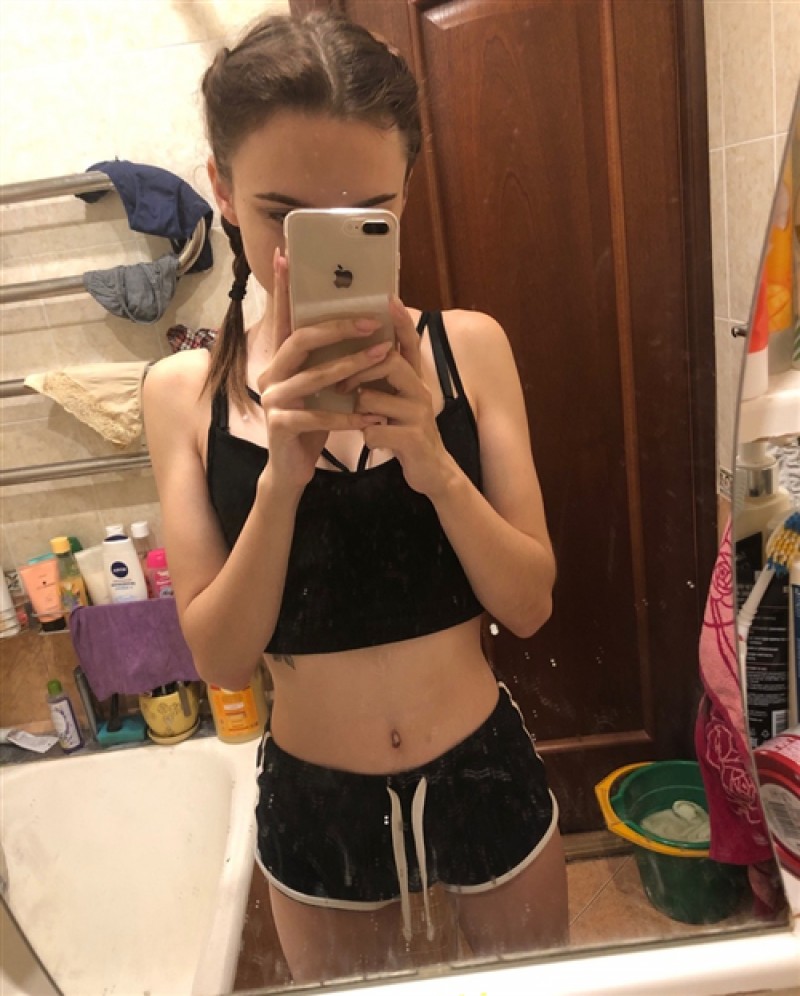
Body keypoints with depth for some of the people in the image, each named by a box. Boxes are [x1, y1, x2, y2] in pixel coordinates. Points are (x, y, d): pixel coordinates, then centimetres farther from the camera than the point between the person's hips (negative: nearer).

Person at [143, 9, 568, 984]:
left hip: (484, 770, 1)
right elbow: (219, 658, -14)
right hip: (314, 800, 0)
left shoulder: (467, 347, -12)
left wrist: (433, 463, -29)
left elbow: (530, 603, -12)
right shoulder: (185, 390, -11)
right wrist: (282, 473, -29)